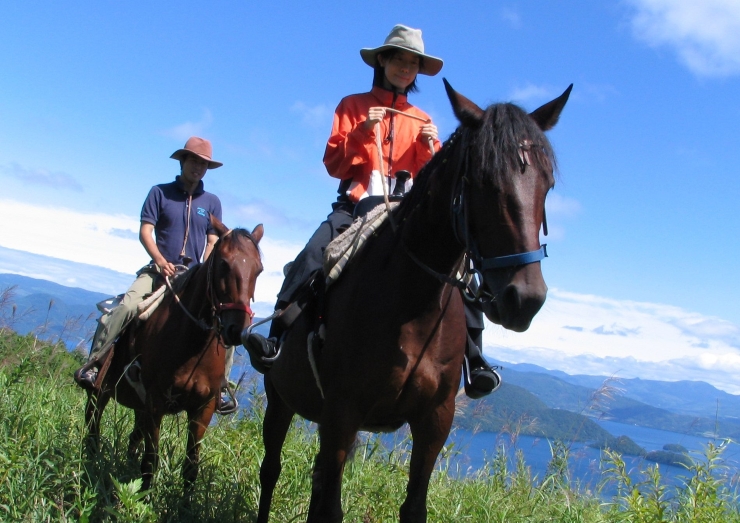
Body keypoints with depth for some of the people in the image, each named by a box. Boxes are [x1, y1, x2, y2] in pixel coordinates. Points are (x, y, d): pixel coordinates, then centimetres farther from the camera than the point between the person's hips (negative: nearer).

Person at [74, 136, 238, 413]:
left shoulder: (211, 202, 11)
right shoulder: (160, 192, 5)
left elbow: (213, 242, 7)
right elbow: (145, 231, -2)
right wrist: (160, 260, -17)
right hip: (159, 270, -2)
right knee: (126, 307, -27)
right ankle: (92, 364, -16)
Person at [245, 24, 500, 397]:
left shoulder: (421, 120, 17)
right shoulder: (353, 106, 11)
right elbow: (334, 164, 1)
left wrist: (429, 148, -8)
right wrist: (363, 132, -13)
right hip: (356, 206, -1)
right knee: (311, 258, -27)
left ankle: (473, 358, -14)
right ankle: (276, 340, -23)